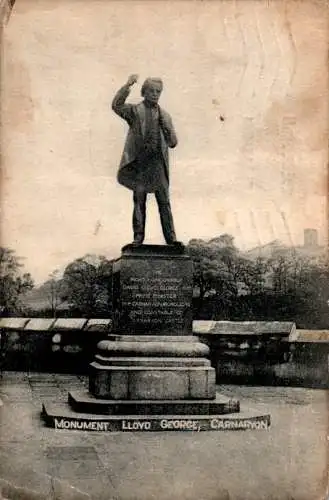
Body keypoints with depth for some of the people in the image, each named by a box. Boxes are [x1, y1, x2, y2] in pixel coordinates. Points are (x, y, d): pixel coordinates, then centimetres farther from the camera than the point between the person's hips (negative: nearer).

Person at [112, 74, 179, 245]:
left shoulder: (165, 116, 15)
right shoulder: (135, 111, 7)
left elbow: (173, 142, 11)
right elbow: (116, 106, -12)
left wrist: (166, 125, -6)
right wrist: (127, 86, -20)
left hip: (158, 164, 2)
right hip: (140, 163, -2)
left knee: (164, 203, 1)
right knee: (139, 202, 2)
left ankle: (171, 239, 3)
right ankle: (138, 238, 7)